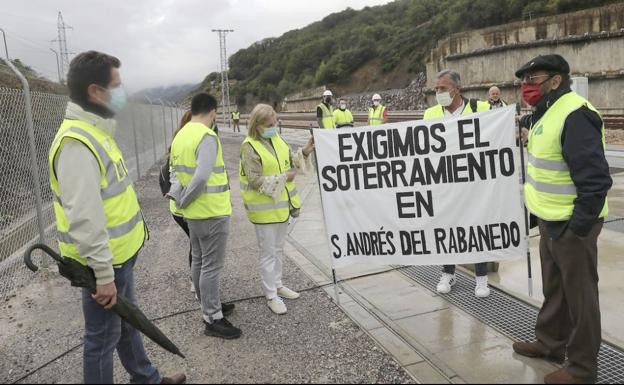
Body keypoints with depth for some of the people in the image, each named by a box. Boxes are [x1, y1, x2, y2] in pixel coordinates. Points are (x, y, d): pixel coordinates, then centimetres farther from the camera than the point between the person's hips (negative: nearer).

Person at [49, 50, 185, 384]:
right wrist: (103, 275, -24)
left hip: (119, 254, 10)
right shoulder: (77, 143, -25)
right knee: (103, 337, 8)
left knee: (127, 321, 24)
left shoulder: (96, 131, 8)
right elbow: (84, 220, -29)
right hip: (104, 261, -10)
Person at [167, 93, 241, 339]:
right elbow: (201, 177, -28)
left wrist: (178, 196, -2)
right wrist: (183, 200, -16)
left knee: (199, 261, 17)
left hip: (194, 212, 9)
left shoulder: (180, 135, 9)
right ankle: (213, 320, 9)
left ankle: (210, 307, 33)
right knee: (212, 266, 0)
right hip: (212, 212, -9)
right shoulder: (207, 137, -19)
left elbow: (174, 170, 10)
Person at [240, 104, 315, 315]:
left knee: (278, 249, 20)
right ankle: (271, 296, 17)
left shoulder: (276, 139, 5)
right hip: (264, 208, -7)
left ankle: (277, 285, 36)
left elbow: (290, 162, 14)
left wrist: (304, 153, -3)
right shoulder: (250, 147, -18)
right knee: (268, 252, 4)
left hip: (282, 204, 7)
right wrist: (283, 178, -21)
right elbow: (255, 180, -23)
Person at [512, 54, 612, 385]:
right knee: (554, 288, 22)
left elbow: (595, 180, -26)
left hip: (572, 223, -10)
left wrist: (577, 227, -22)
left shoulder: (574, 115, -22)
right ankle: (550, 342, 40)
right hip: (551, 220, 10)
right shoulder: (547, 112, 10)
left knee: (579, 294, 5)